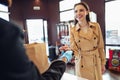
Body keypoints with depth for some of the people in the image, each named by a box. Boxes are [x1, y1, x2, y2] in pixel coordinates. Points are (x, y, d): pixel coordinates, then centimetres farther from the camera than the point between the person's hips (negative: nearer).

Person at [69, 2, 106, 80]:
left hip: (96, 63, 1)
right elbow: (74, 49, -9)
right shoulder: (73, 30, -7)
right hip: (82, 64, 0)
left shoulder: (96, 26, -6)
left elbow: (100, 46, 0)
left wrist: (103, 63, 4)